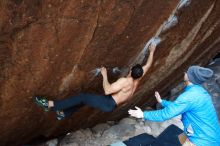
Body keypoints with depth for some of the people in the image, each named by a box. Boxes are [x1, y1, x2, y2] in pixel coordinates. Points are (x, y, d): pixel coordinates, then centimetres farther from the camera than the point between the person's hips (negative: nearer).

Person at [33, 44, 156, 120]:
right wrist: (152, 51, 25)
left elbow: (107, 90, -28)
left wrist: (104, 75, -18)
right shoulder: (137, 79, 1)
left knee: (83, 97, -11)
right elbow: (148, 65, 15)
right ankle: (64, 113, 30)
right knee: (85, 98, 19)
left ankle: (50, 104, -14)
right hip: (112, 105, 9)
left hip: (108, 103, -9)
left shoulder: (125, 81, -24)